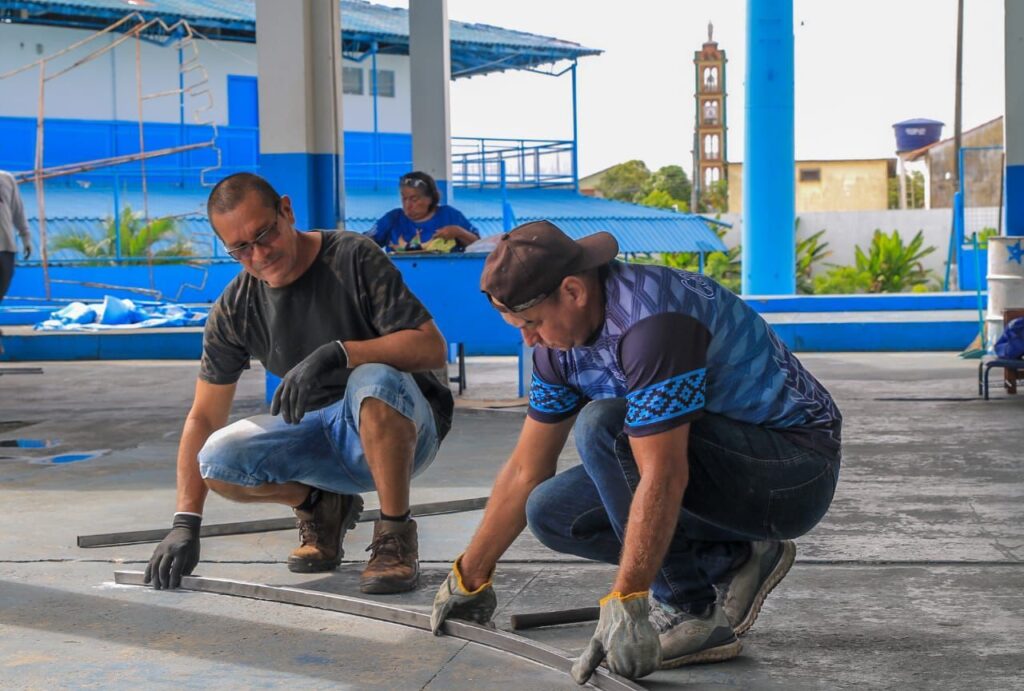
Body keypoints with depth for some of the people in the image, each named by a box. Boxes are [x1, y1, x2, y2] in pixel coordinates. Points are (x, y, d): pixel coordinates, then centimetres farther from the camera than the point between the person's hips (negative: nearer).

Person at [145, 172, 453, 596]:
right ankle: (320, 506, 8)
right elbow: (204, 418, 0)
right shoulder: (234, 310, -2)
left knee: (374, 380, -38)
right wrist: (185, 524, -9)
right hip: (320, 435, 4)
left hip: (403, 428, -4)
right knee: (218, 461, -22)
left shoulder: (353, 258, -14)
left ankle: (395, 535, -19)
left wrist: (337, 354, -35)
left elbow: (432, 348, -21)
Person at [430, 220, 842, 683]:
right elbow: (525, 471, 8)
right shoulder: (562, 336, 0)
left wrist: (624, 605, -31)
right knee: (551, 512, -3)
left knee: (603, 427, -27)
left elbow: (663, 478, -32)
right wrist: (469, 579, 12)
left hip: (797, 471, -9)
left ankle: (688, 607, -14)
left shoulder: (651, 321, -28)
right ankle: (728, 566, 1)